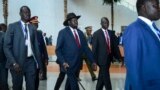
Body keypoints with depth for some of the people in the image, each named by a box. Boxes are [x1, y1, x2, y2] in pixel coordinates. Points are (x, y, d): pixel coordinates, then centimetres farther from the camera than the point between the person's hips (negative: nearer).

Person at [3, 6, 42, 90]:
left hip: (31, 61, 3)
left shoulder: (33, 28, 11)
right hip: (17, 62, -3)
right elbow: (7, 47, -5)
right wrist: (14, 63, -15)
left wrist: (39, 63, 9)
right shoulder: (13, 26, 0)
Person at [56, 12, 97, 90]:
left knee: (70, 84, 16)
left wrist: (93, 61, 2)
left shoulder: (80, 33, 10)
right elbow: (58, 49, -8)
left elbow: (86, 48, 9)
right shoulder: (63, 32, -6)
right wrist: (63, 62, -20)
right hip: (68, 64, -6)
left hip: (77, 64, 6)